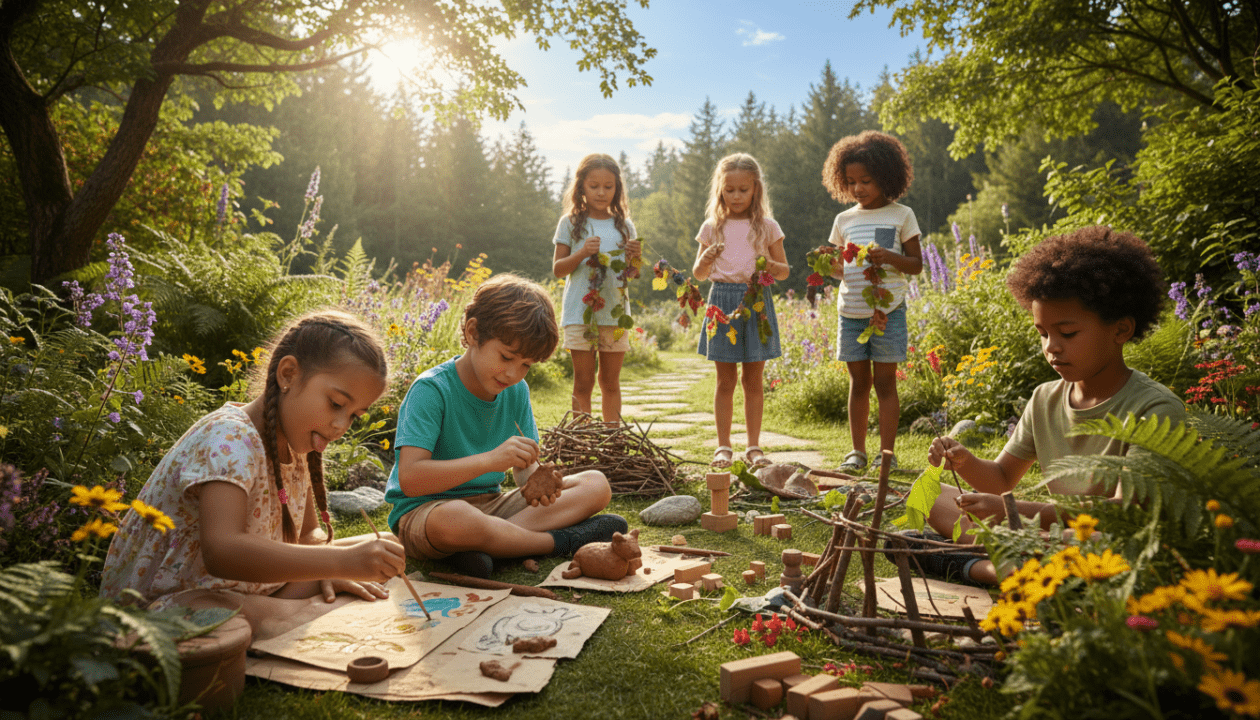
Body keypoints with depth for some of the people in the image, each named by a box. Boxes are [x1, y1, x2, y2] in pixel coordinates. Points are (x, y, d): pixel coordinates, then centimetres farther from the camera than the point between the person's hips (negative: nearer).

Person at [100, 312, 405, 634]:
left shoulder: (294, 443, 3)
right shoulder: (230, 439, -25)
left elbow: (307, 534, 13)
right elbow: (221, 551, -42)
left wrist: (325, 571, -11)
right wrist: (342, 562, -47)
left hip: (245, 592, 8)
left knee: (380, 547, -3)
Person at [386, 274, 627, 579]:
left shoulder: (517, 391, 2)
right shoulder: (431, 390, -18)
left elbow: (525, 468, 5)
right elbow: (410, 479, -28)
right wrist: (491, 459, -35)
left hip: (490, 504, 7)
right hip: (424, 511, -7)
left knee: (596, 485, -3)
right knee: (454, 519, -44)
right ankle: (563, 540, -20)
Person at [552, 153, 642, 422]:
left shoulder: (624, 225, 9)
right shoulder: (571, 223, 2)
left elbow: (632, 275, 11)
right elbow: (558, 269, 1)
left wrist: (635, 257, -10)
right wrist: (582, 253, -15)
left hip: (615, 312, 2)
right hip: (580, 313, -2)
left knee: (611, 383, 10)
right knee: (583, 384, 2)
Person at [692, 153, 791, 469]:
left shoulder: (767, 227, 5)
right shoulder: (712, 227, 6)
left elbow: (785, 271, 8)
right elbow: (699, 274, 9)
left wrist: (771, 266, -14)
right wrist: (706, 260, -13)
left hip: (756, 301, 0)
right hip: (722, 301, 0)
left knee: (754, 378, 5)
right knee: (726, 379, 4)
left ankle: (753, 446, 14)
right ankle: (723, 446, 13)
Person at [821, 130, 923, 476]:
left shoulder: (901, 215, 2)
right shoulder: (844, 219, 11)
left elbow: (916, 265, 1)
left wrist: (889, 257, -17)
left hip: (887, 309, -3)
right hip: (851, 311, 3)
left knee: (884, 380, 1)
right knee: (858, 381, 8)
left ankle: (887, 453, 9)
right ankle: (857, 451, 16)